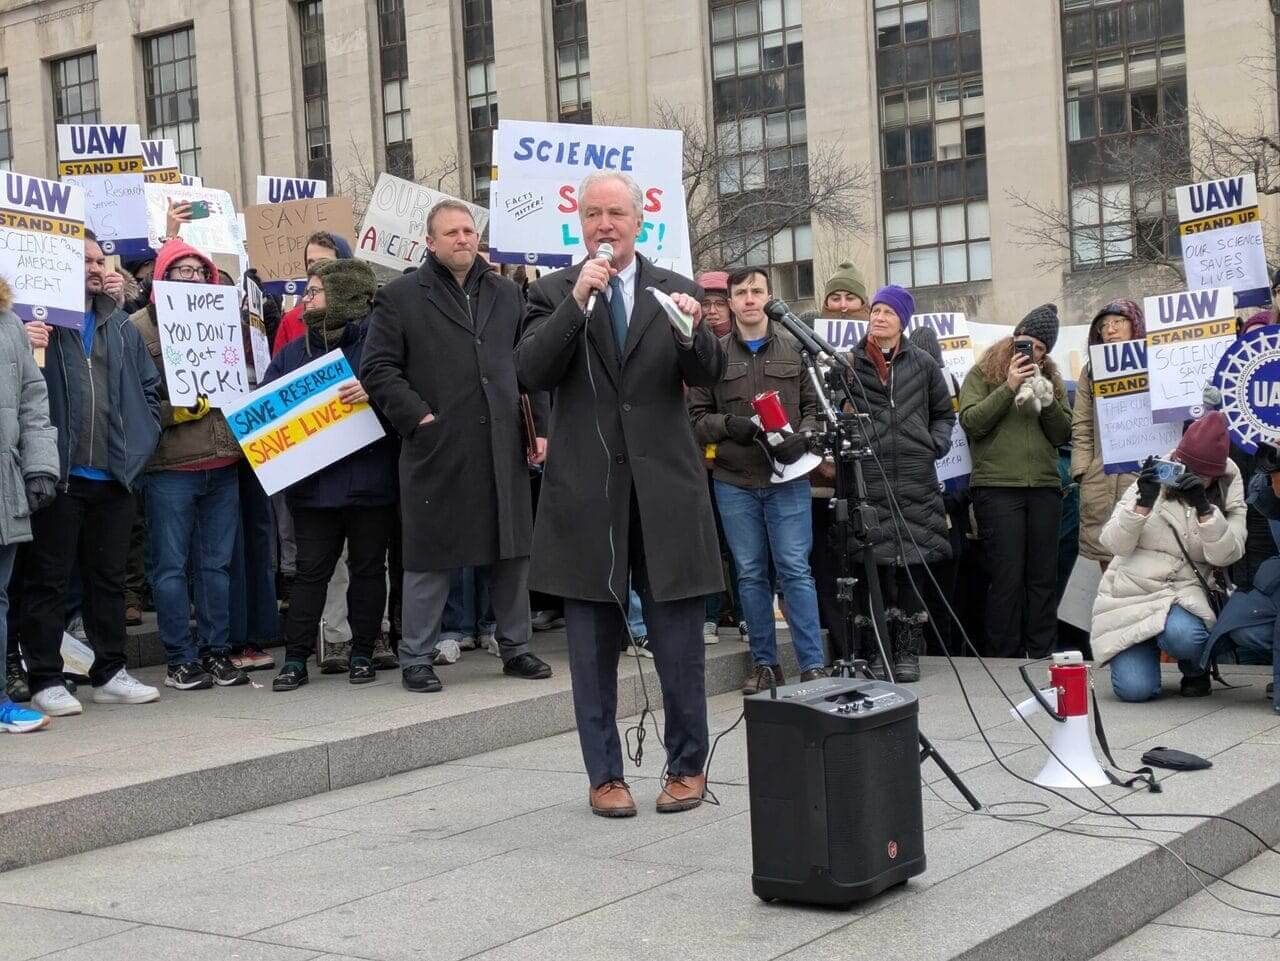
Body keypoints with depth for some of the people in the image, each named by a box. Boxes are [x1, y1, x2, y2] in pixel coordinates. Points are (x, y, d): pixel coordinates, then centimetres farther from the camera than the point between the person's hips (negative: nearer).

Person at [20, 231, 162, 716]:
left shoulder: (121, 326, 15)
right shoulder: (37, 321, -2)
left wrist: (139, 440, 8)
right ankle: (46, 680, 8)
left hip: (114, 475, 5)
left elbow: (149, 386, 19)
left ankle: (110, 672, 23)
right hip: (59, 474, -5)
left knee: (109, 579, 14)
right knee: (48, 580, 2)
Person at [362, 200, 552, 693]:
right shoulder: (400, 297, 2)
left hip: (504, 447, 4)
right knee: (429, 558, 2)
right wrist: (418, 417, -10)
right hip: (437, 449, -4)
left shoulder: (507, 294, 15)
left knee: (513, 551, 9)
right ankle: (416, 658, 13)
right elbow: (378, 369, -2)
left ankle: (515, 648, 23)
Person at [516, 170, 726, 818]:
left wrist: (693, 330, -24)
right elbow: (531, 372, -10)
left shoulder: (675, 291, 8)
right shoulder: (553, 293, 5)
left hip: (665, 489, 0)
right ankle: (605, 775, 18)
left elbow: (709, 375, -3)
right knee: (593, 648, 7)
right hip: (586, 492, 0)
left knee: (680, 642, 5)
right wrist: (578, 300, -19)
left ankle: (686, 766, 20)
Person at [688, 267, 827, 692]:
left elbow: (815, 406, 6)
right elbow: (697, 416, 5)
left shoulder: (795, 348, 4)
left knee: (796, 570, -2)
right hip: (734, 481, 1)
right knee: (750, 574, 8)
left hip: (788, 477, -1)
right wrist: (728, 425, -15)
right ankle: (764, 664, 17)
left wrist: (802, 438, -13)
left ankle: (814, 664, 3)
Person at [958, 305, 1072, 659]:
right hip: (997, 487, -4)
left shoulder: (1051, 380, 16)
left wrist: (1046, 399, -6)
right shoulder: (982, 375, 5)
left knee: (1043, 577, 6)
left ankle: (1043, 657, 12)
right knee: (1007, 577, -5)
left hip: (1044, 488, 4)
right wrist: (1009, 387, -12)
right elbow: (970, 422, -7)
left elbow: (1063, 434, 10)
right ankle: (1004, 659, 2)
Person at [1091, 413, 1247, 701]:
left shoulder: (1227, 498, 5)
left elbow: (1224, 555, -11)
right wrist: (1143, 502, -19)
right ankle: (1141, 651, 21)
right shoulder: (1153, 483, 3)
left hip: (1183, 593, 0)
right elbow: (1115, 544, -5)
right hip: (1129, 593, 0)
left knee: (1181, 635, -37)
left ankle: (1196, 670, 2)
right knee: (1135, 689, -17)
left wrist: (1204, 508, -24)